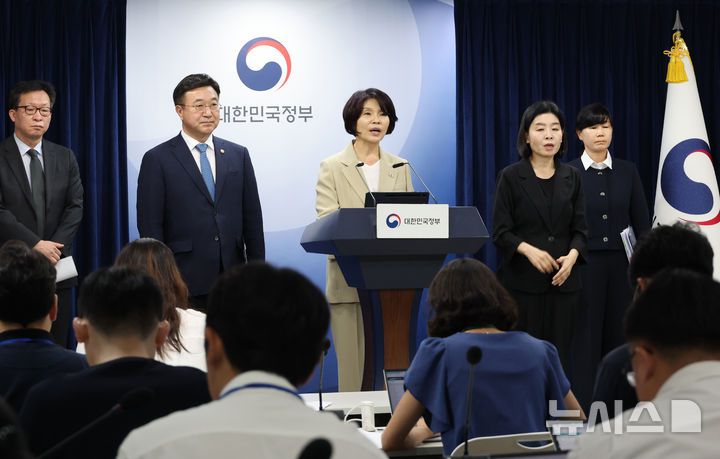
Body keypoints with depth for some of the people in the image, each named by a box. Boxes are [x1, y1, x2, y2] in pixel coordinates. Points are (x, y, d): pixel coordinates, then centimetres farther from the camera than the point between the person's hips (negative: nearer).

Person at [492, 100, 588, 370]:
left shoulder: (571, 178, 11)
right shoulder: (511, 177, 0)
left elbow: (580, 229, 9)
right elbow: (500, 232, -2)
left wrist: (572, 256, -12)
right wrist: (528, 249, -20)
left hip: (563, 281, 3)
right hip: (522, 281, -3)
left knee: (559, 356, -1)